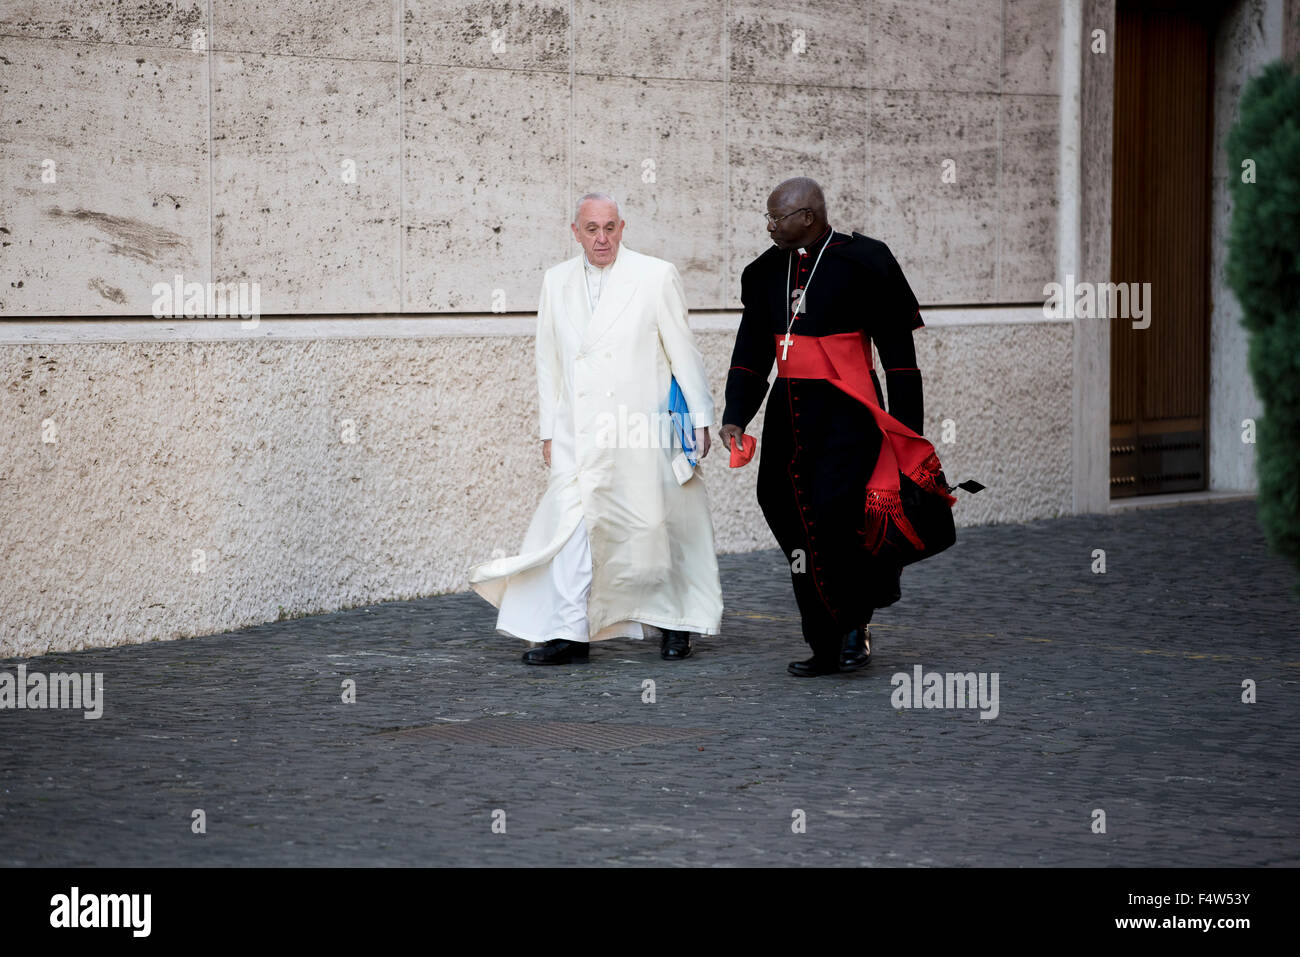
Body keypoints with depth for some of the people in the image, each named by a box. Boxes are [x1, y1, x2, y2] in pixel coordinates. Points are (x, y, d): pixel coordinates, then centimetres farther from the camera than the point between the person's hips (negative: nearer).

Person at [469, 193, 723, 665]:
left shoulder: (656, 276, -1)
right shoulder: (557, 282, 9)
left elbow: (683, 351, 1)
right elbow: (548, 361, 14)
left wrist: (700, 419, 1)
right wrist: (549, 429, 10)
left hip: (641, 431, -2)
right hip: (580, 433, 2)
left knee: (654, 527, 3)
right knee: (571, 522, -8)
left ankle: (674, 624, 21)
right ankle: (569, 634, -7)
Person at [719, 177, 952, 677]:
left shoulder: (861, 263, -6)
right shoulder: (767, 273, 11)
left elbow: (898, 352, -3)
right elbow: (751, 353, 14)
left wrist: (907, 431, -5)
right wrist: (735, 415, 1)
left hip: (847, 411, -6)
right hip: (789, 412, 6)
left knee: (833, 512, -20)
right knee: (796, 525, 5)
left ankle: (854, 621, 2)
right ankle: (827, 649, 15)